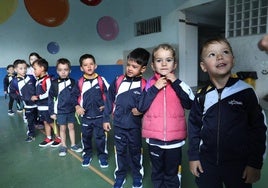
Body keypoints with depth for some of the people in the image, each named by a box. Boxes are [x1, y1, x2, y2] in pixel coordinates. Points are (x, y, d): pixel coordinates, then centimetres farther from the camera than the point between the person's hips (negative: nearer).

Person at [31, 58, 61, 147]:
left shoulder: (47, 79, -17)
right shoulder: (38, 80, 10)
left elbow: (49, 93, -22)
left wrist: (38, 97, -19)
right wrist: (35, 97, 2)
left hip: (47, 106, -8)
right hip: (41, 106, 8)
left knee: (52, 122, 3)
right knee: (45, 122, 16)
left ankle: (58, 138, 18)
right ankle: (48, 139, 28)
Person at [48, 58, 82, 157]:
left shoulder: (72, 82, -4)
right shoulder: (54, 83, -7)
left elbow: (76, 96, 0)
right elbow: (51, 98, -2)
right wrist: (52, 112, -2)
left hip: (71, 110, 1)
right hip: (60, 111, -1)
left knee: (71, 127, 13)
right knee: (62, 128, 11)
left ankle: (73, 145, 28)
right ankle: (63, 146, 27)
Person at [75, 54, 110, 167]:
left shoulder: (101, 80, -5)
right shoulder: (80, 82, -1)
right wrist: (77, 107, -7)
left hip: (100, 115, -2)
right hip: (86, 116, 2)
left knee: (100, 137, 6)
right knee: (86, 137, 14)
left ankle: (103, 156, 23)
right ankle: (87, 155, 33)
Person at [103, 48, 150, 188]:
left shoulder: (144, 85, -9)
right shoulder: (118, 81, -3)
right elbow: (109, 100, 4)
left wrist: (140, 110, -18)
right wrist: (106, 118, 5)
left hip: (135, 126, -1)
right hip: (119, 125, 2)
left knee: (135, 151, 16)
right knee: (120, 151, 16)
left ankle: (137, 176, 37)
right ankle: (120, 176, 36)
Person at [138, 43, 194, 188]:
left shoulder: (179, 83, -1)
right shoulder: (150, 84, -4)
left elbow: (191, 103, -14)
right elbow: (141, 107, -11)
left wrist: (176, 82, -17)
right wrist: (155, 88, -17)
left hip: (174, 139, 0)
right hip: (154, 138, 0)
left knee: (172, 174, 18)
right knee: (157, 172, 21)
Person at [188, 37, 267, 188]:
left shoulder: (246, 92, -9)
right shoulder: (202, 96, -4)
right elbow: (194, 126, 3)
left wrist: (255, 163, -4)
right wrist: (193, 156, 2)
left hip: (239, 164, -1)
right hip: (207, 163, 2)